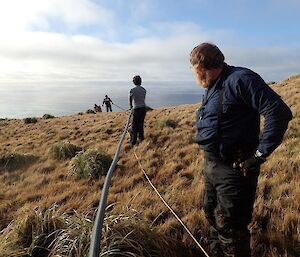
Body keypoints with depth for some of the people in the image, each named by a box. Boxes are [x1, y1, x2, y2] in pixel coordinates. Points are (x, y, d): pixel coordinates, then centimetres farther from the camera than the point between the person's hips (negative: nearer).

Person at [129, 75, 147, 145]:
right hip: (143, 108, 5)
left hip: (136, 108, -5)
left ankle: (133, 141, 3)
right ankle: (141, 137, 29)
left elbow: (130, 99, 6)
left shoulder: (132, 90, -8)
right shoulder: (144, 90, 4)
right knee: (141, 123, 19)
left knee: (134, 125, 1)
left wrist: (131, 106, 26)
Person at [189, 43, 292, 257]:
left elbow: (279, 113, -25)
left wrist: (260, 154, -21)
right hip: (211, 166, 10)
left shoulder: (240, 79, -18)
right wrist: (210, 159, 16)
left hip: (235, 169, -9)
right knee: (212, 215, 24)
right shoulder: (212, 87, 11)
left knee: (230, 228, 3)